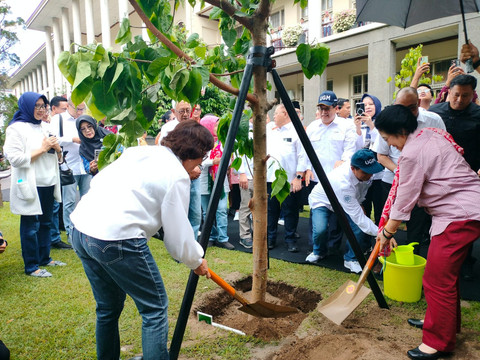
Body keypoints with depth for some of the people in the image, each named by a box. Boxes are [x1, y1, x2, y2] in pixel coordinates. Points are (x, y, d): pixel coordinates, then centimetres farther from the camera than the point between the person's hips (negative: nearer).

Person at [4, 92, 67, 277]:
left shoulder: (41, 128, 16)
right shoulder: (16, 128, -6)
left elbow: (56, 158, 21)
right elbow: (15, 159, -16)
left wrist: (57, 149, -1)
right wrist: (42, 149, -15)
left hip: (48, 185, 7)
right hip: (31, 186, -7)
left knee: (45, 223, 14)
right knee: (31, 227, 1)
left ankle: (44, 258, 27)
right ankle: (31, 266, 11)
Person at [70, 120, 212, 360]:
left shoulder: (138, 151, 15)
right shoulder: (177, 176, -8)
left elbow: (98, 180, 20)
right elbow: (177, 234, -5)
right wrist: (197, 261, 13)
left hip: (81, 228, 9)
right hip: (116, 240, -9)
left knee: (108, 307, 25)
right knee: (155, 308, 7)